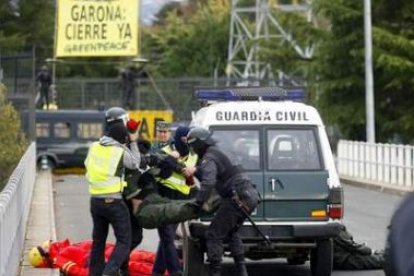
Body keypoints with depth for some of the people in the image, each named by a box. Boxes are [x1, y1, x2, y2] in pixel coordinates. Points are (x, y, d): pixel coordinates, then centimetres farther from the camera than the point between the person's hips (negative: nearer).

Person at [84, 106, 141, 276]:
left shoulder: (94, 147, 4)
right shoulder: (121, 151, -9)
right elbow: (135, 163, 8)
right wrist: (133, 142, 16)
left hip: (95, 200, 6)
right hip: (114, 202, -6)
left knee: (98, 241, 16)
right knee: (124, 241, -2)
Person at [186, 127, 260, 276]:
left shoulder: (209, 159, -8)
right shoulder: (218, 153, 24)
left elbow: (208, 182, -24)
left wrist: (199, 201, -22)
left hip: (238, 198, -10)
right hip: (250, 196, 10)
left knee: (214, 235, -6)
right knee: (230, 232, 27)